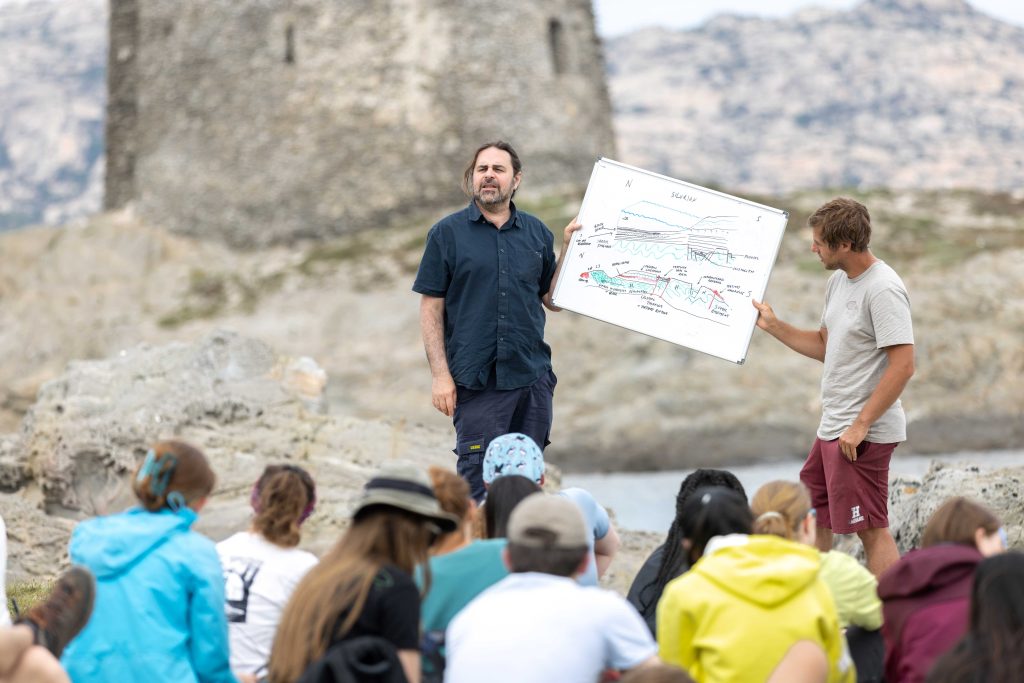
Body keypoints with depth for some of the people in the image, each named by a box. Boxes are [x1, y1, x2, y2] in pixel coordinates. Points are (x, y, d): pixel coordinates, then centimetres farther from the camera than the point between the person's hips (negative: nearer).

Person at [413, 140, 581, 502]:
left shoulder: (536, 233, 11)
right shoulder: (447, 233, 2)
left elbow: (553, 301, 12)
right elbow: (430, 308, -1)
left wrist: (569, 249, 3)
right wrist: (440, 374, -8)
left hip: (533, 378, 3)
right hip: (476, 381, -3)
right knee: (477, 482, -5)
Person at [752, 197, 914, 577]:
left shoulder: (883, 290, -19)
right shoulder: (839, 282, 12)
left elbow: (903, 365, -24)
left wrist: (861, 424, -24)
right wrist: (773, 326, 17)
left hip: (864, 434, -10)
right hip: (832, 428, 10)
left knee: (871, 528, -7)